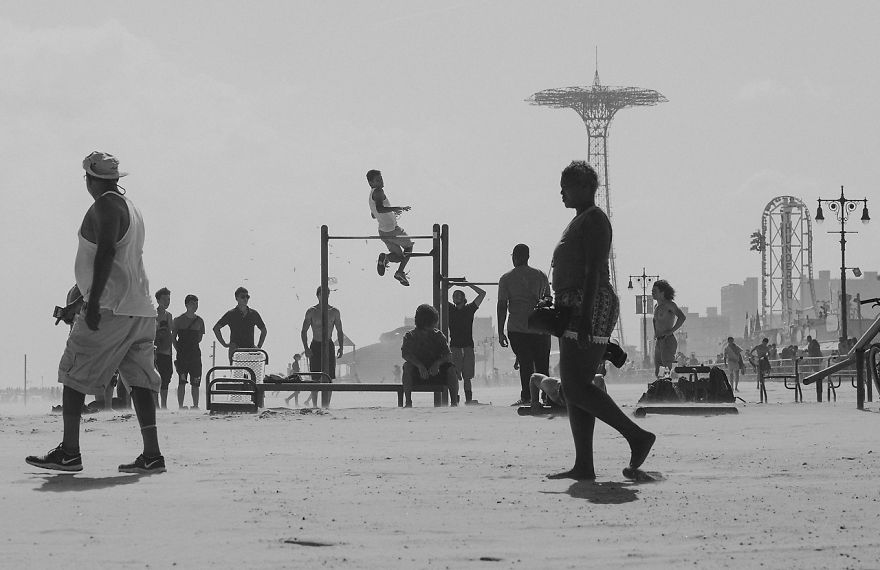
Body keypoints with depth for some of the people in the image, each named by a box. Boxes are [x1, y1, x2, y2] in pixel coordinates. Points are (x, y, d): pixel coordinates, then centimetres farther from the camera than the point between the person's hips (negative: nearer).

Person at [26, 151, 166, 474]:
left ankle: (69, 452, -6)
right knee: (139, 380, 3)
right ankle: (151, 455, -3)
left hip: (109, 309, -9)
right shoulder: (131, 209, 22)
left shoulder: (107, 205, -6)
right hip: (140, 308, 9)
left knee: (74, 374, -3)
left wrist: (93, 302, -23)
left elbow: (106, 250, -19)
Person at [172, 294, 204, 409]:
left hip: (195, 354, 2)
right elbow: (173, 337, 5)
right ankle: (180, 407, -2)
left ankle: (195, 406, 7)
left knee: (195, 383, 1)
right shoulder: (179, 320, 1)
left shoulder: (199, 321, 8)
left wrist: (192, 345, 10)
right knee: (182, 382, -4)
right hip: (182, 355, -2)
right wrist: (179, 349, -2)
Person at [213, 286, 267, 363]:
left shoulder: (253, 314, 11)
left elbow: (264, 330, 23)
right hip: (235, 351, -2)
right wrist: (224, 344, 0)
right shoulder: (231, 314, 2)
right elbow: (216, 328, 5)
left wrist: (259, 346, 12)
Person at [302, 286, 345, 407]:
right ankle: (314, 405, 0)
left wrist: (341, 347, -4)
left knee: (329, 378, -3)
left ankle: (327, 405, 1)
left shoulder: (334, 312, 4)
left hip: (329, 346, 1)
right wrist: (306, 348, -12)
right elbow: (303, 332, 1)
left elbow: (339, 332, 10)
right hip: (315, 346, -1)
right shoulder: (311, 312, 0)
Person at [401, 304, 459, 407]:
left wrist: (437, 363, -25)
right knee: (407, 366, -32)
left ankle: (454, 402, -28)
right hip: (417, 375, -1)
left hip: (436, 371, 2)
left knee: (451, 367, -26)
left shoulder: (438, 336, 7)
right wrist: (420, 365, -31)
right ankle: (408, 402, -33)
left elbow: (448, 355, -3)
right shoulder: (410, 336, 2)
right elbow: (405, 353, -15)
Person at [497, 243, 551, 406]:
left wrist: (500, 332, -2)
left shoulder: (506, 279, 0)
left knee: (525, 364, -2)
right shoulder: (541, 276, 9)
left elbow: (502, 306, -4)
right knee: (542, 364, 7)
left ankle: (527, 397, -7)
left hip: (517, 329, -2)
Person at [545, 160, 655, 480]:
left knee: (575, 386, -15)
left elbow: (593, 273, -18)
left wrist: (585, 321, -25)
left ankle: (637, 437, -10)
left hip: (590, 309, -11)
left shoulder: (593, 220, -9)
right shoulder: (580, 221, 22)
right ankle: (583, 466, 3)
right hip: (575, 311, 11)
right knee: (575, 387, 5)